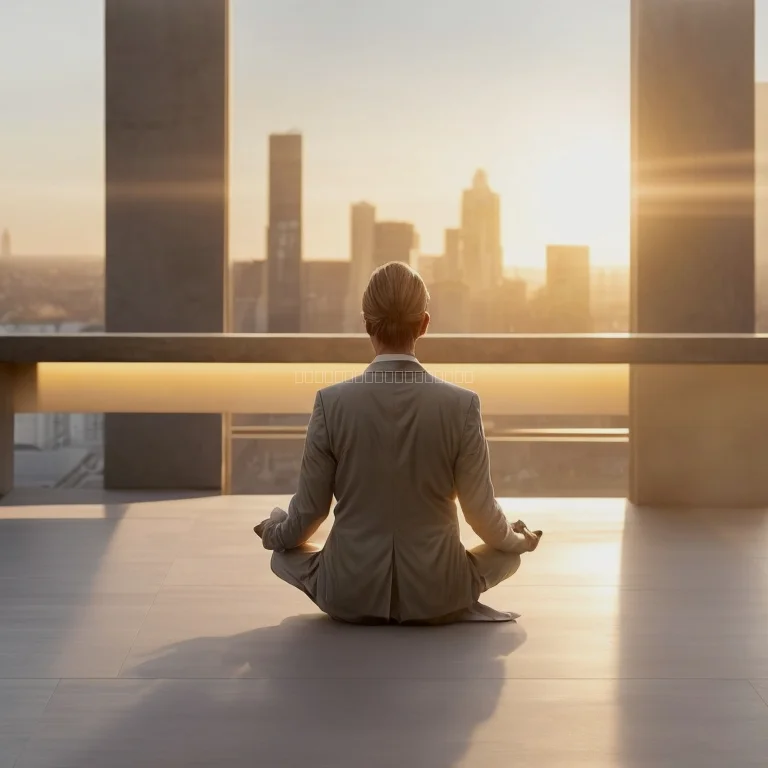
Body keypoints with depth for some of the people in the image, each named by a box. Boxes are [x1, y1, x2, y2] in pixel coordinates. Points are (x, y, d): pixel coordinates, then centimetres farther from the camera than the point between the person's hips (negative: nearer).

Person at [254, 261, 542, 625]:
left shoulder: (332, 402, -12)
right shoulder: (462, 405, -13)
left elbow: (310, 508, -3)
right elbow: (481, 511, -3)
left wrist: (275, 533, 21)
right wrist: (518, 539, 20)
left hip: (350, 593, 0)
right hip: (435, 594, 0)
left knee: (285, 549, 31)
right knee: (510, 549, 29)